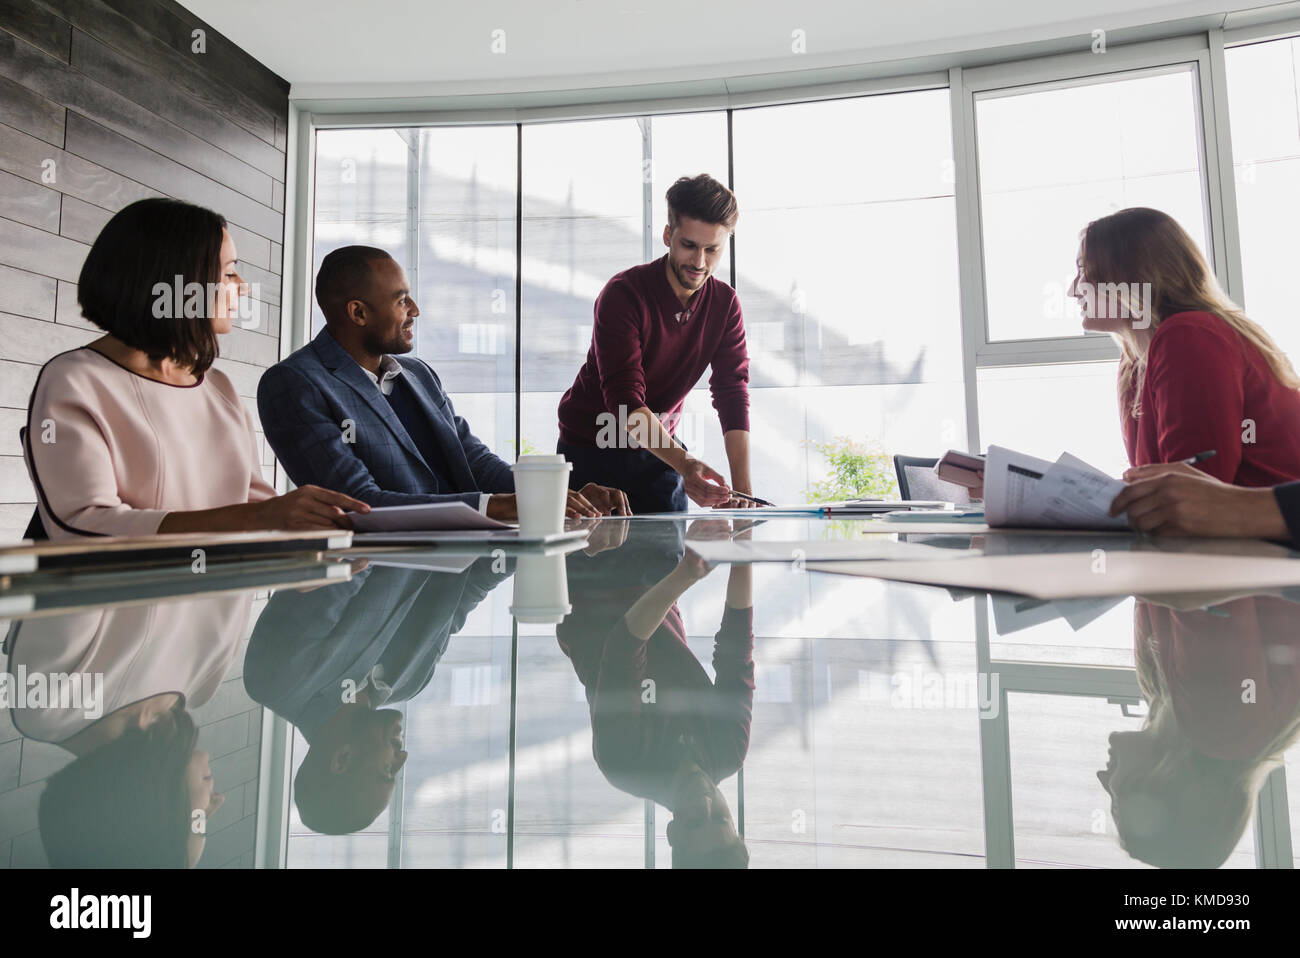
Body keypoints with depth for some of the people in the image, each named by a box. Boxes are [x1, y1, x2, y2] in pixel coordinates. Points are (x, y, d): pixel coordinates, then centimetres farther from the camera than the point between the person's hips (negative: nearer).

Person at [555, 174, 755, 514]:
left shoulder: (725, 303, -5)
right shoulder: (623, 293, -21)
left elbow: (733, 395, -13)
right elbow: (624, 401, -30)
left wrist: (743, 488, -25)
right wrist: (684, 463, -44)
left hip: (660, 450, 4)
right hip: (591, 449, -4)